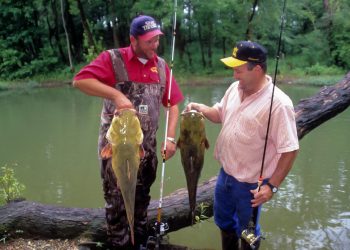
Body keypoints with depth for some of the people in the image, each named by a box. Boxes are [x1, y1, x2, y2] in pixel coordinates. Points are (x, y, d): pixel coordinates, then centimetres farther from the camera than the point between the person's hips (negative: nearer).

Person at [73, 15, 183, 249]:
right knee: (117, 201, 6)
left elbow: (173, 103, 5)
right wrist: (116, 94, -31)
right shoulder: (113, 58, -11)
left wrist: (170, 137, -5)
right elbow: (80, 80, -22)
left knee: (142, 197, 18)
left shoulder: (161, 65, 4)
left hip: (147, 144, 5)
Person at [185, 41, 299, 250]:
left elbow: (290, 150, -23)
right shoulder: (235, 88, -2)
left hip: (250, 184, -7)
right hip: (225, 174, 7)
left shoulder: (278, 103, -25)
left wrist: (272, 186, -22)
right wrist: (200, 108, -4)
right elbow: (220, 114, 15)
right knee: (224, 221, 27)